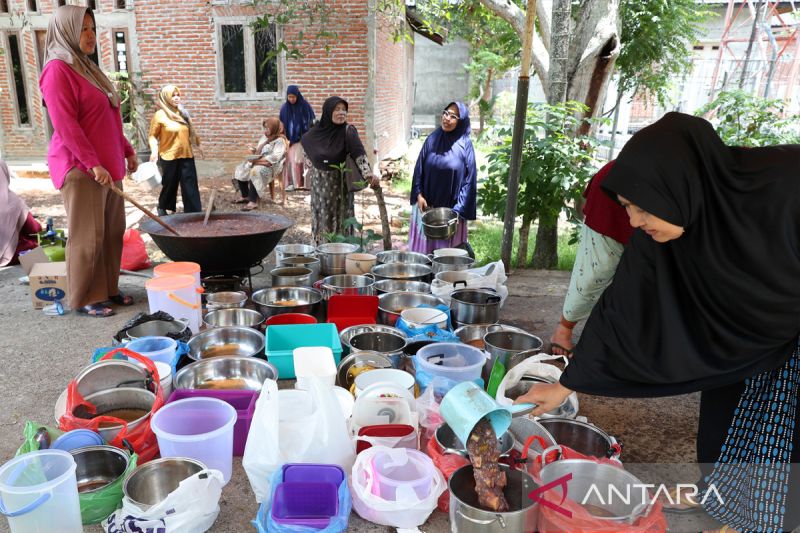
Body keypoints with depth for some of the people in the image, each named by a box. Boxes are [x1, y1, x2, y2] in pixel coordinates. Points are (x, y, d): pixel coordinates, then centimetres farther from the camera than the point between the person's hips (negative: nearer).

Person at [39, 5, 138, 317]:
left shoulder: (87, 69, 19)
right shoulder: (58, 70, -9)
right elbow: (65, 124, -17)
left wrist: (127, 151, 21)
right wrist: (92, 163, -21)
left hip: (107, 166, 9)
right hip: (80, 169, -9)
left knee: (113, 231, 10)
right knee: (87, 236, -4)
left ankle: (108, 289, 21)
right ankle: (84, 299, 7)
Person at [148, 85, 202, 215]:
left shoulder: (183, 113, 9)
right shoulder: (160, 115, -7)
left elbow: (190, 131, 20)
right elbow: (153, 135, -6)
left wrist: (197, 145, 23)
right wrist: (154, 151, -18)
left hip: (186, 155, 4)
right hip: (169, 156, -4)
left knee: (190, 185, 0)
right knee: (170, 184, 8)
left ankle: (194, 212, 3)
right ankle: (162, 207, 32)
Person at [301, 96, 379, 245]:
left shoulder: (348, 130, -13)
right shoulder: (316, 132, -3)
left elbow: (359, 153, -25)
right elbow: (304, 141, 19)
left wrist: (369, 174, -41)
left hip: (340, 183, -3)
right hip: (320, 183, 3)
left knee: (341, 218, 0)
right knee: (322, 219, 12)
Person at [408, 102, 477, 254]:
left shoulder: (465, 145, -6)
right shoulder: (432, 139, 2)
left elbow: (469, 179, -7)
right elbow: (419, 169, 6)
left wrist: (459, 209, -12)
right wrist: (419, 195, -4)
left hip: (451, 208, -2)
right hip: (426, 205, 3)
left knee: (447, 248, 5)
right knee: (423, 244, 8)